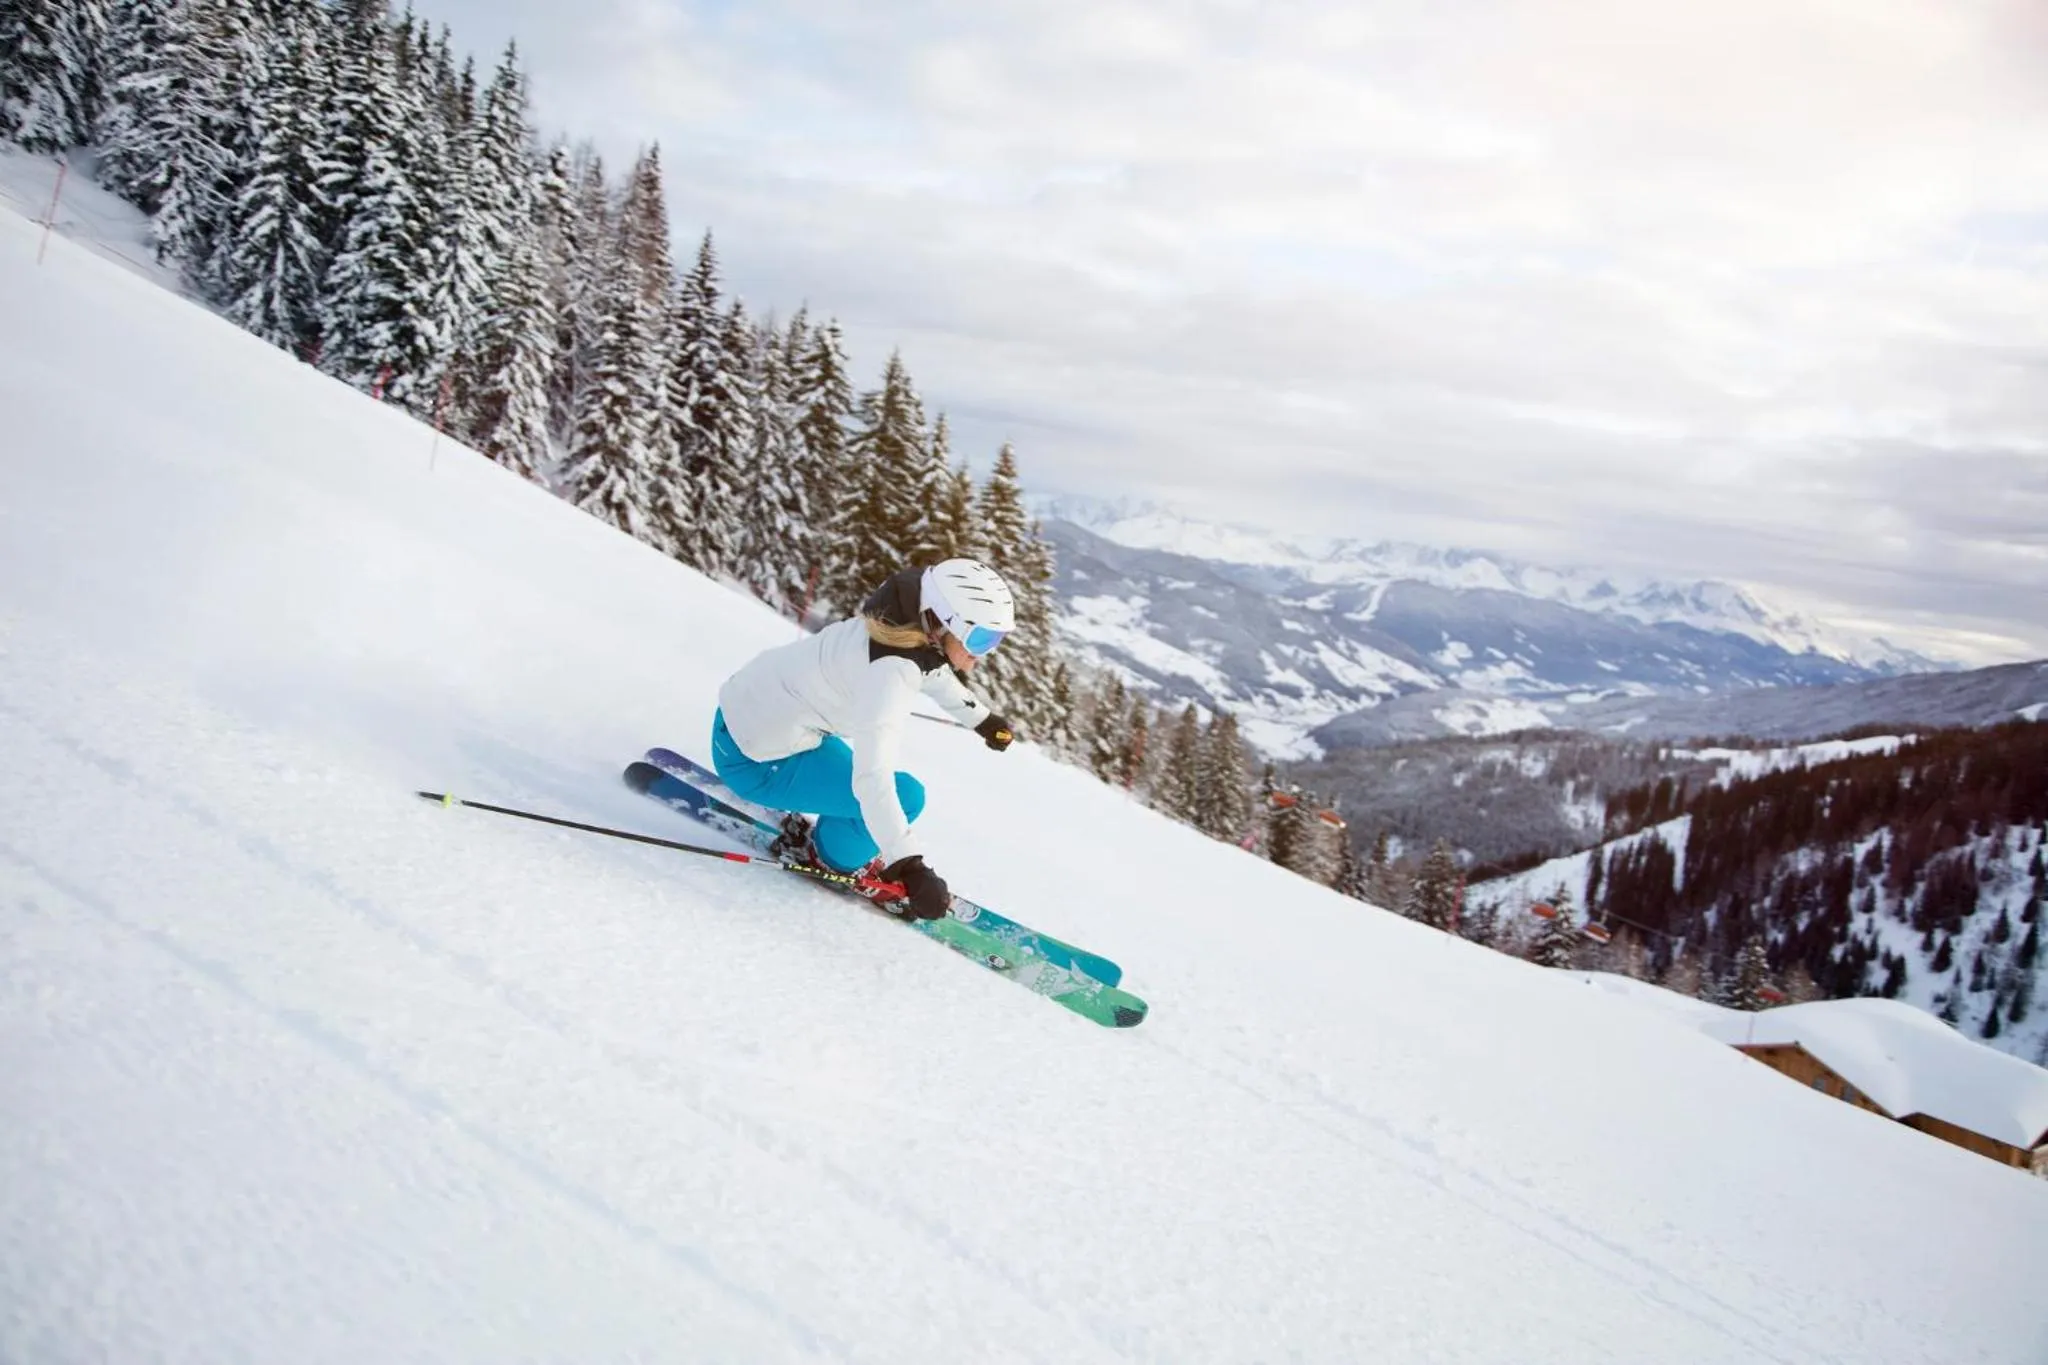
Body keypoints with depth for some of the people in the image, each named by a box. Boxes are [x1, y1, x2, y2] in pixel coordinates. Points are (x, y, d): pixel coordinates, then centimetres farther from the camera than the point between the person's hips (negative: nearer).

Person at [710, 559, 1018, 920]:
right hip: (756, 761, -10)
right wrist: (910, 868, -43)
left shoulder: (906, 628, -4)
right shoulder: (889, 673, -31)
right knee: (905, 796, -14)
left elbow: (932, 673, 21)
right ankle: (832, 857, 9)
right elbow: (871, 782, -39)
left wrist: (981, 717, 36)